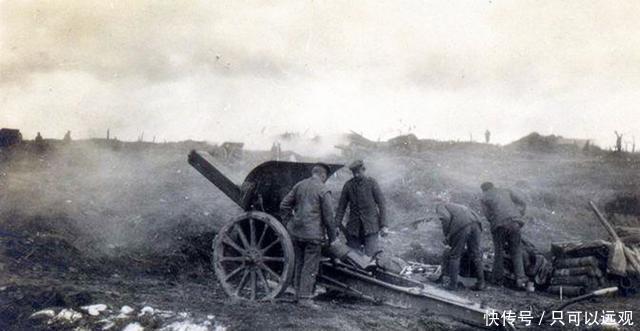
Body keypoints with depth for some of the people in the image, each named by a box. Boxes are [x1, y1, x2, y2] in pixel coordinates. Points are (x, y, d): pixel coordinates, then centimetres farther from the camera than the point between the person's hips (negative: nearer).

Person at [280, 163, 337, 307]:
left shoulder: (299, 185, 9)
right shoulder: (323, 190, -9)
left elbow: (284, 205, 10)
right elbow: (328, 216, -9)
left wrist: (289, 224, 16)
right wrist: (332, 236, 2)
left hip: (296, 232, 6)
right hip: (313, 234, -6)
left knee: (299, 263, 18)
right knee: (310, 266, 1)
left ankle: (298, 293, 27)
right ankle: (305, 297, 1)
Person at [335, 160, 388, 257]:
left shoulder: (372, 183, -1)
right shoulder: (348, 185, 5)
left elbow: (381, 204, -1)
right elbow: (341, 206, 9)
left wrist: (383, 225, -7)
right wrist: (337, 225, 2)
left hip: (370, 226, -3)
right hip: (354, 226, 3)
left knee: (370, 254, -15)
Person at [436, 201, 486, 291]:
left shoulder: (440, 206, 21)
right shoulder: (458, 206, 41)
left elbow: (445, 218, -3)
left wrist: (446, 236, 7)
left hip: (461, 226, -6)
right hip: (474, 222, 6)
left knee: (454, 256, 9)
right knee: (476, 254, 17)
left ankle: (453, 284, 13)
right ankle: (481, 283, 21)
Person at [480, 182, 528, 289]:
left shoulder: (484, 198, 16)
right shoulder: (506, 191, 23)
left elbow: (488, 216, 6)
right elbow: (522, 203, 15)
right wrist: (518, 217, 15)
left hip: (499, 225, -2)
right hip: (514, 223, 2)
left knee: (499, 253, 13)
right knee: (516, 252, 10)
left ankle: (498, 279, 19)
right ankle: (520, 278, -1)